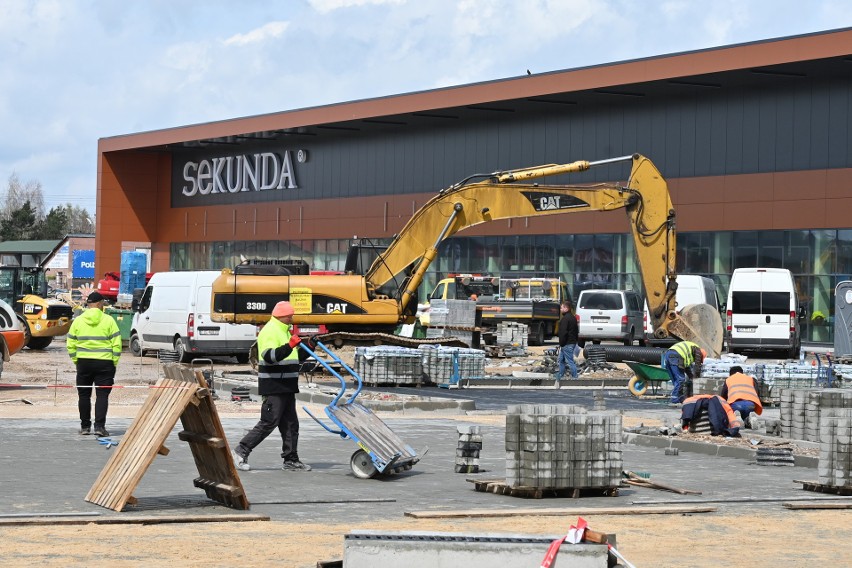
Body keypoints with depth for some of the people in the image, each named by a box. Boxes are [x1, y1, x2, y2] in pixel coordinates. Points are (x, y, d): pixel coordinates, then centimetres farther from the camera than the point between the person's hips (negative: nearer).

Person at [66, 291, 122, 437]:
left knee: (84, 395, 11)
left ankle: (85, 426, 15)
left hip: (84, 363, 2)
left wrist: (76, 360, 13)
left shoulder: (78, 320, 4)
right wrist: (114, 362, 4)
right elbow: (116, 344, -5)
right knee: (102, 395, 0)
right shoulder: (108, 320, -3)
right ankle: (99, 426, -8)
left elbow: (70, 345, 4)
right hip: (104, 363, -2)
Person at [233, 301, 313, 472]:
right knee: (268, 422, -8)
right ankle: (241, 451, 0)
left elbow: (296, 358, 27)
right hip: (273, 388, -10)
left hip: (286, 387, 10)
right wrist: (289, 346, -38)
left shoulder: (285, 331, 20)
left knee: (290, 424, 9)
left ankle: (291, 460, 13)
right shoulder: (270, 331, -12)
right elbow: (269, 356, -27)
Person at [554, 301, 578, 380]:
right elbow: (576, 331, 21)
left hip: (567, 344, -11)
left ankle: (574, 377, -2)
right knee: (561, 359, 21)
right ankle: (560, 375, 30)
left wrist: (561, 344, -18)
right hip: (572, 342, 11)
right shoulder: (573, 317, 14)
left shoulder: (565, 319, -18)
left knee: (570, 361, -5)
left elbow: (563, 332, -23)